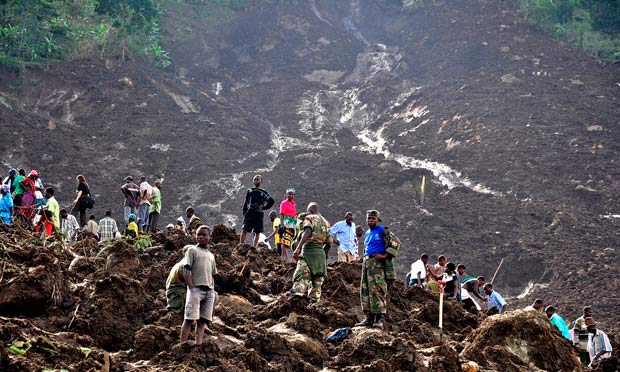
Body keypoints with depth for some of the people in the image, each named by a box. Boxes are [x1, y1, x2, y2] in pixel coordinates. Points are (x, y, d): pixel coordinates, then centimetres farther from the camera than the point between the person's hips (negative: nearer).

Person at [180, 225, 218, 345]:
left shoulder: (211, 255, 23)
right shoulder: (192, 250, 5)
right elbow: (186, 270, -4)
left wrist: (213, 291, 9)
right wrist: (191, 288, -14)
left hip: (209, 290, 6)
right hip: (196, 288, -6)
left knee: (202, 321, 0)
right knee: (189, 319, -10)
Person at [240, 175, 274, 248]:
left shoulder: (263, 192, 9)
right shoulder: (249, 191, 16)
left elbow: (271, 201, 7)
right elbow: (246, 203, 19)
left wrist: (263, 207, -1)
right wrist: (244, 213, 10)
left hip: (259, 214, -1)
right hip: (249, 213, 1)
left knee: (257, 232, -1)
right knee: (244, 230, -12)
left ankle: (254, 247, 1)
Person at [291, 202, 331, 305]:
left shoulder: (310, 218, 3)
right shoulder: (326, 222, 24)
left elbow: (308, 232, -17)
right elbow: (329, 244, 20)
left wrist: (298, 248, -26)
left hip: (308, 250, -6)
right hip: (321, 252, 6)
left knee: (300, 279, -16)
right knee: (317, 282, 9)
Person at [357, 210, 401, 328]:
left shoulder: (383, 231, -4)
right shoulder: (367, 233, 21)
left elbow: (396, 243, -11)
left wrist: (385, 255, -17)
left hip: (377, 263, -9)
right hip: (367, 261, 9)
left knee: (377, 290, -15)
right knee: (365, 291, 6)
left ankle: (379, 318, -17)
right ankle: (369, 318, 10)